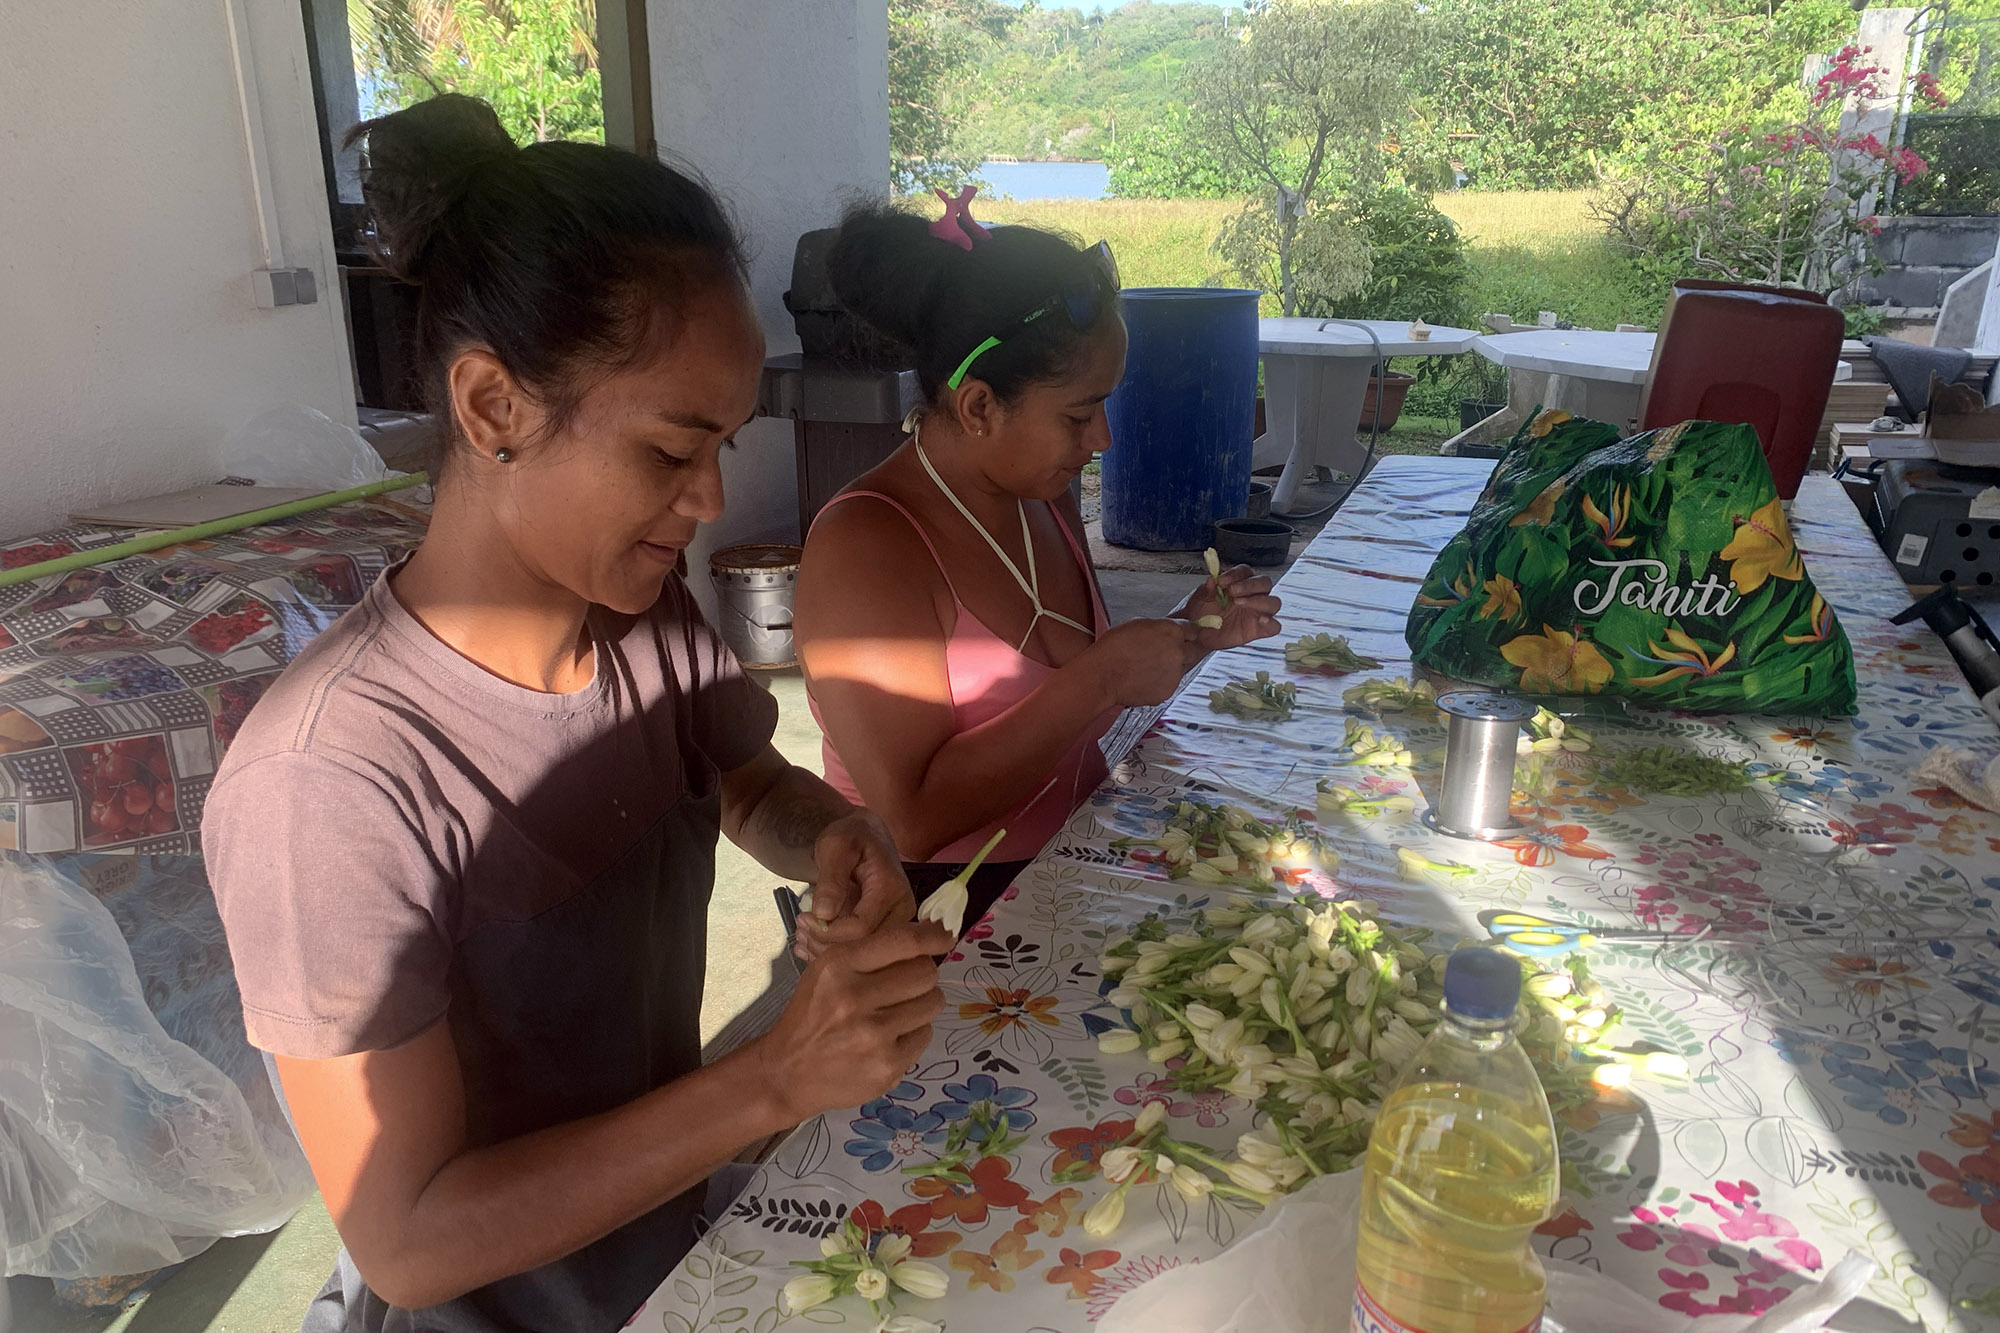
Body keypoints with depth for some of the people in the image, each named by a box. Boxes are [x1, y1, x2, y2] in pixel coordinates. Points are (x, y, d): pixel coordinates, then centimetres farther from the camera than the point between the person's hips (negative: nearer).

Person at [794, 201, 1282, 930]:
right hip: (946, 929, -7)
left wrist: (1186, 632, 1)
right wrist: (1102, 678, -23)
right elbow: (913, 821, -25)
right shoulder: (863, 548, -19)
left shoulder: (1043, 495, 6)